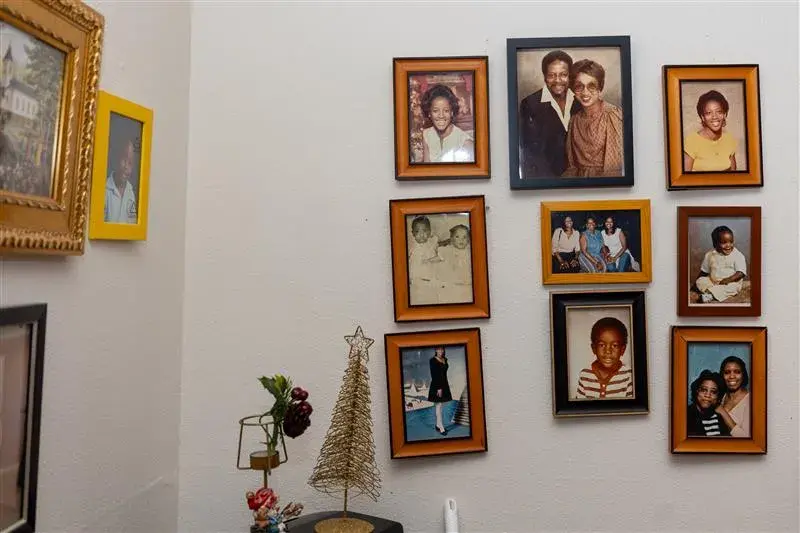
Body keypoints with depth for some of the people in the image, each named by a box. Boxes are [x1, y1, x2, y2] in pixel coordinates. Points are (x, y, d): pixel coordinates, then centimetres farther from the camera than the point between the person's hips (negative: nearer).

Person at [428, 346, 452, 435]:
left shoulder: (445, 359, 9)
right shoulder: (433, 360, -12)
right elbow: (433, 375, -16)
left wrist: (445, 386, 13)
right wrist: (438, 388, -20)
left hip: (444, 384, 7)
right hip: (436, 385, -7)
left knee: (440, 406, 12)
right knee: (438, 406, -4)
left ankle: (438, 425, 22)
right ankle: (441, 428, -2)